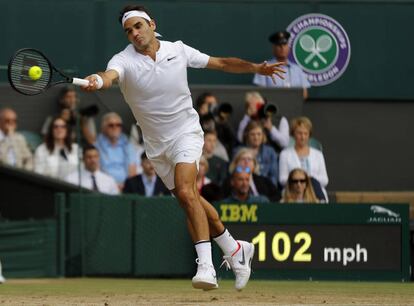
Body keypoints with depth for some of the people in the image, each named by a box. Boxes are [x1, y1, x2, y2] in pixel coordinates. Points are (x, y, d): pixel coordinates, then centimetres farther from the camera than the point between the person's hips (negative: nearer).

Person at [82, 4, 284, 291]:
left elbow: (221, 63, 7)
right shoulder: (124, 60, -11)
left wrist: (256, 68, -4)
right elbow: (110, 76, -35)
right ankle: (235, 250, 30)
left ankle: (206, 265, -30)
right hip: (156, 146, 3)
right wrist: (97, 81, -59)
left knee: (186, 192, -24)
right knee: (191, 200, 10)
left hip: (185, 132, -3)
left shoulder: (177, 50, -5)